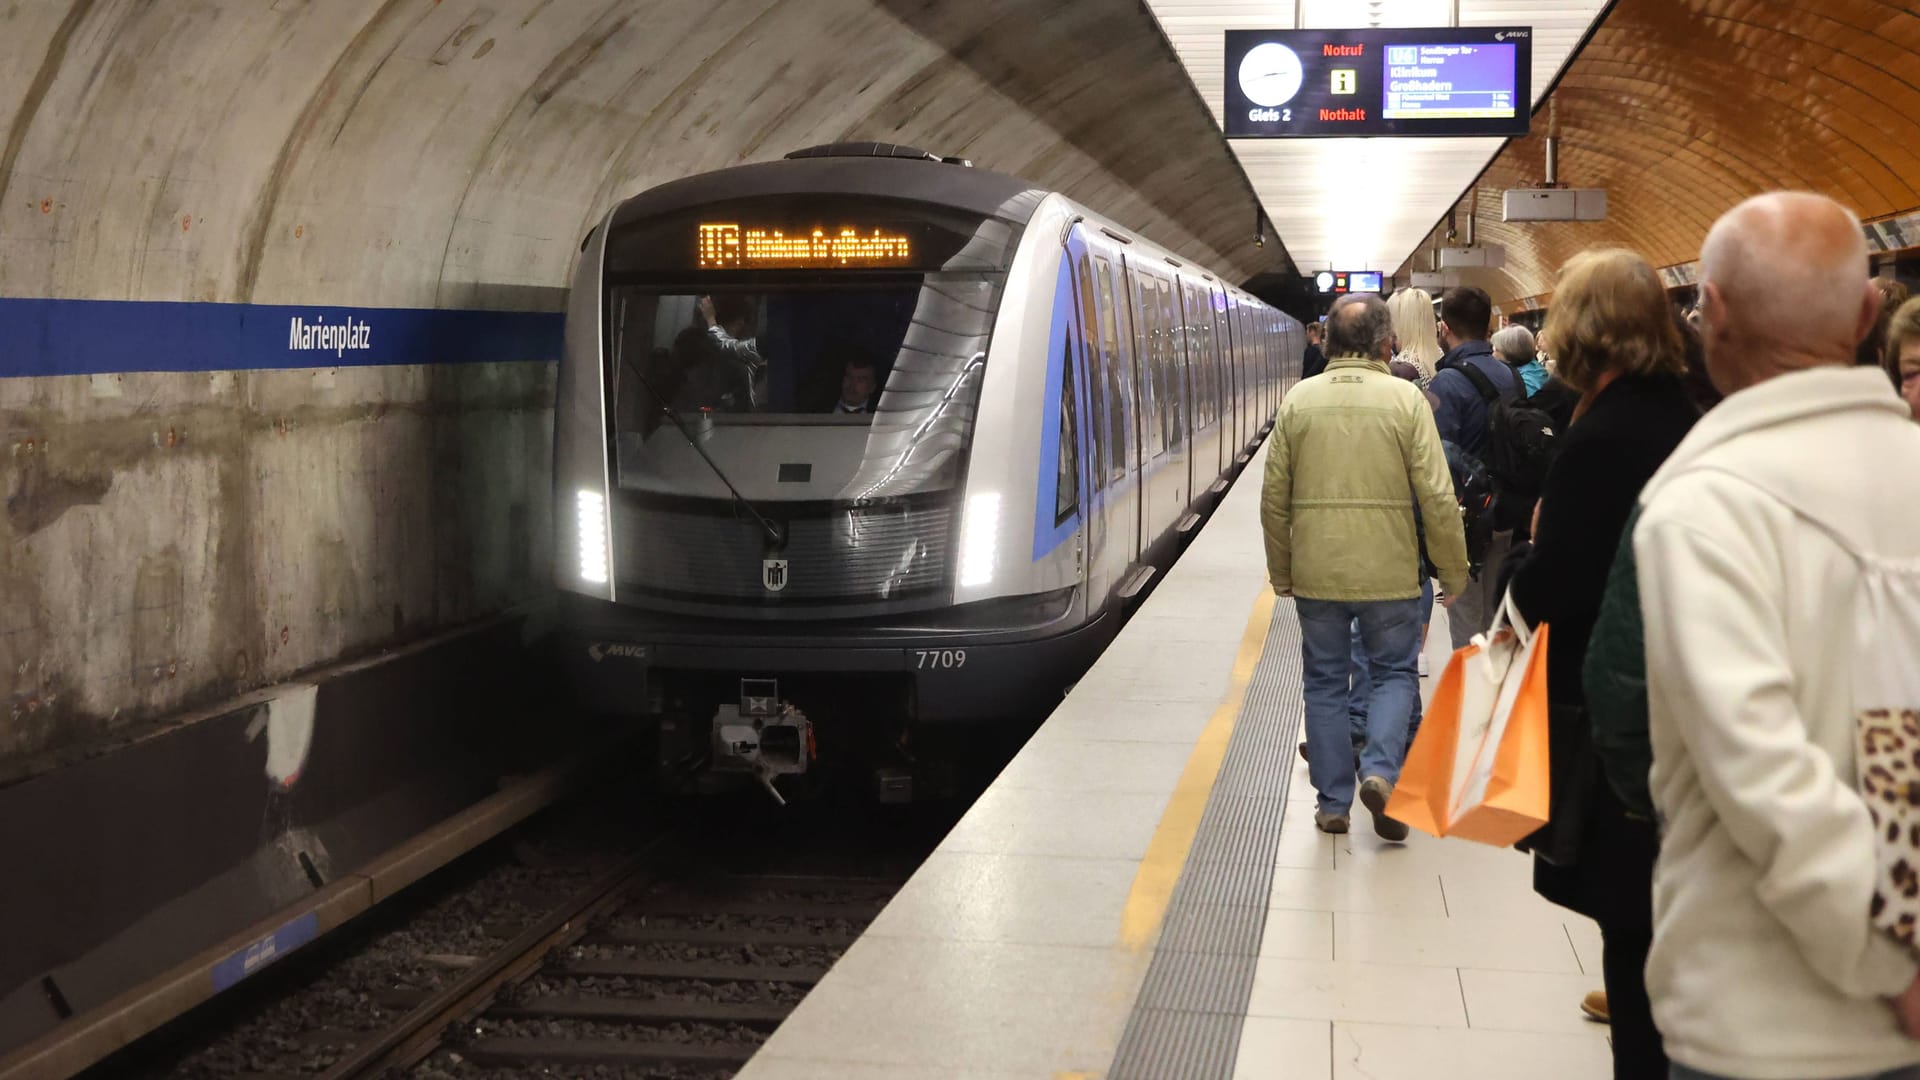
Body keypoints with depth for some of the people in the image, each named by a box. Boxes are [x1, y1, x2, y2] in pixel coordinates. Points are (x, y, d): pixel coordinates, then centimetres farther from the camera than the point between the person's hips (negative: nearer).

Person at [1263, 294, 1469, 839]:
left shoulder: (1299, 399, -1)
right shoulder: (1405, 398, -8)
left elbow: (1274, 497, 2)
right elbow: (1436, 496, -9)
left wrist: (1281, 570, 14)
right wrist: (1454, 570, 3)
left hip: (1316, 570, 2)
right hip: (1389, 570, -2)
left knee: (1325, 682, 13)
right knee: (1394, 672, 16)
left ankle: (1333, 803, 17)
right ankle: (1380, 771, -5)